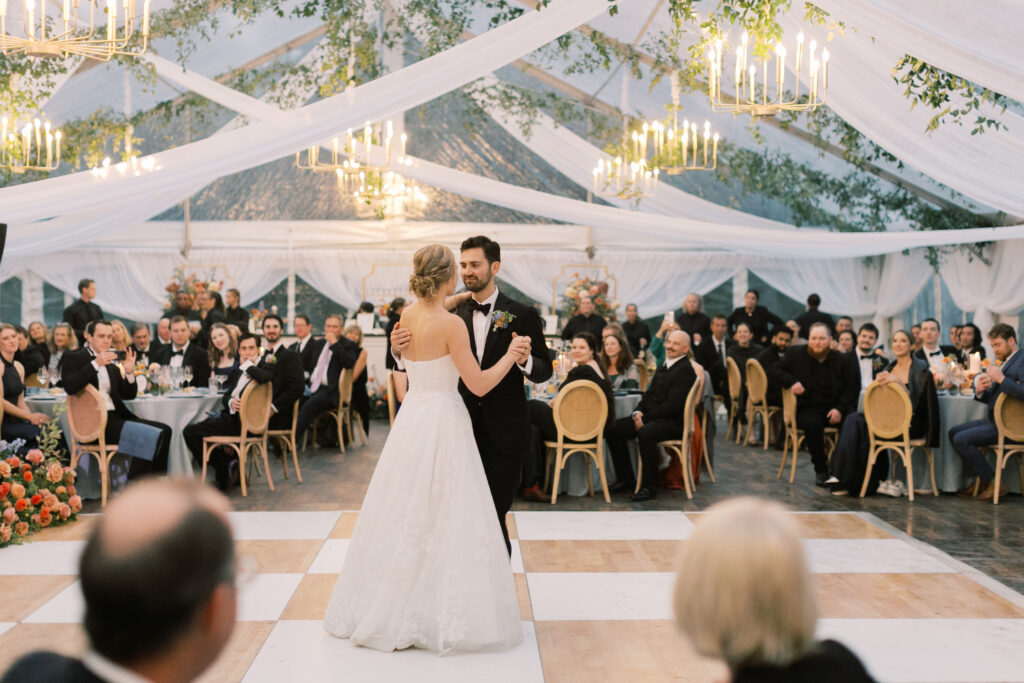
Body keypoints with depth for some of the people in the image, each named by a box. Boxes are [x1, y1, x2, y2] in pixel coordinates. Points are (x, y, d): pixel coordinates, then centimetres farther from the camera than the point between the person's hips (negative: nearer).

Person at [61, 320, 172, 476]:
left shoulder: (111, 364, 23)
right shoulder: (74, 357, 5)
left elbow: (128, 395, 18)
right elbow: (69, 387, -15)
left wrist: (129, 372, 1)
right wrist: (95, 364, -19)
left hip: (116, 416, 7)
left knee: (163, 430, -12)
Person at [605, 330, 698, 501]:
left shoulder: (685, 370, -11)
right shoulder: (663, 366, 19)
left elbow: (672, 405, -19)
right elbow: (649, 393, 21)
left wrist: (645, 419, -18)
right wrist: (638, 412, 1)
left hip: (672, 422, -9)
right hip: (650, 417, 9)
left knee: (645, 433, -37)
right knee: (613, 429, -3)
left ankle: (649, 486, -27)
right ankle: (626, 479, 6)